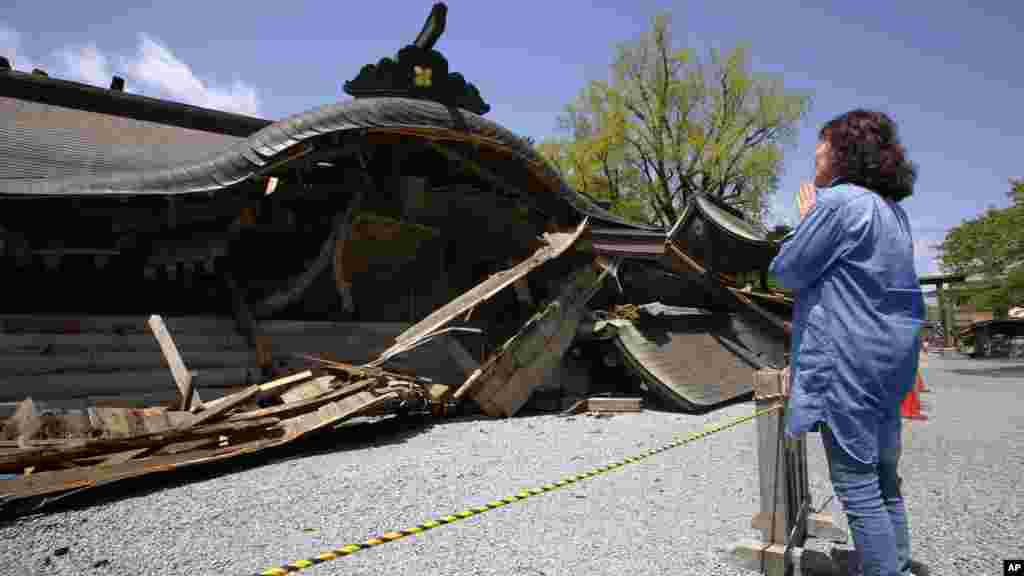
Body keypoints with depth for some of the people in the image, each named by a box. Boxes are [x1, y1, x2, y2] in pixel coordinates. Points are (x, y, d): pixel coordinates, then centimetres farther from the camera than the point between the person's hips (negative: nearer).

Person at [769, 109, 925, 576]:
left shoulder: (838, 201, -14)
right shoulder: (893, 209, 15)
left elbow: (787, 271, -9)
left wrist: (806, 217, 3)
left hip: (848, 360, -10)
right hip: (890, 357, 10)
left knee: (856, 486, -2)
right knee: (883, 478, 17)